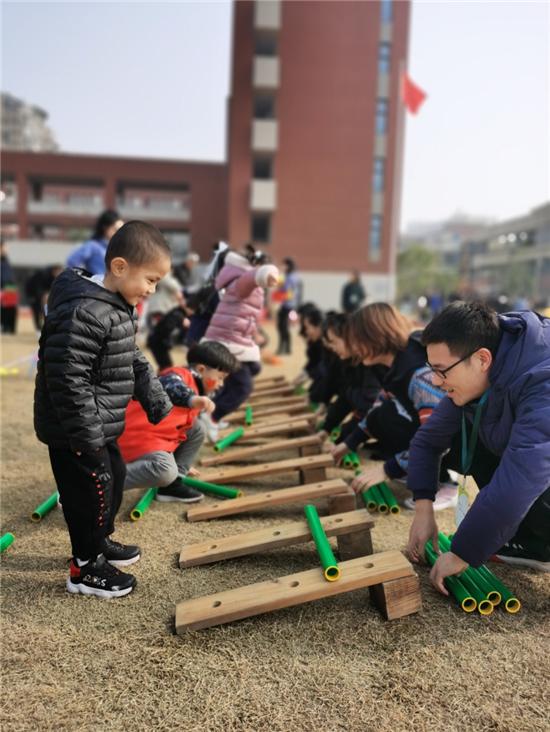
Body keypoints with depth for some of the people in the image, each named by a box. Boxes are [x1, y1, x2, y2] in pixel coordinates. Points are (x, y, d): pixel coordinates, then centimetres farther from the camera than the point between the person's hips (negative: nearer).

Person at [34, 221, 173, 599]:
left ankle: (99, 541, 44)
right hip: (75, 431, -10)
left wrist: (157, 401, 16)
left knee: (114, 477, 23)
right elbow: (66, 377, -29)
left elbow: (134, 361, 17)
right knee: (93, 490, 3)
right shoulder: (83, 313, -27)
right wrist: (86, 434, -25)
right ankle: (85, 568, 23)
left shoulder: (119, 306, 6)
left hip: (101, 425, 10)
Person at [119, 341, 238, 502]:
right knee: (165, 471, -30)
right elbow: (171, 388, -39)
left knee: (196, 430, 11)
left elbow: (181, 428, 30)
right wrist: (192, 399, -59)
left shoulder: (195, 389, 17)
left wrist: (183, 463, 38)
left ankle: (172, 485, 6)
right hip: (135, 435, -10)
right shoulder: (179, 375, -11)